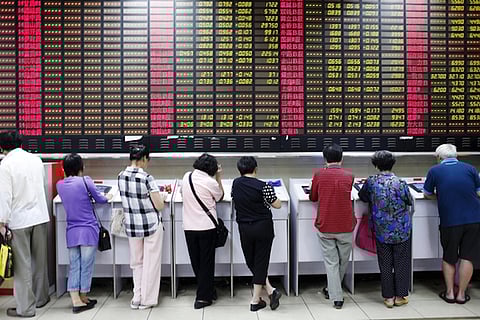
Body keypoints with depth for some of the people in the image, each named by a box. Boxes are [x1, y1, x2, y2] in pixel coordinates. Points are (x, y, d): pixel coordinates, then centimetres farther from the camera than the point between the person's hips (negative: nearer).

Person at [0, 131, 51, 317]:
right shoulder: (36, 159, 4)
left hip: (18, 220, -5)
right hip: (40, 216, 5)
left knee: (23, 264, 3)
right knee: (39, 260, 16)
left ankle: (26, 308, 10)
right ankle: (41, 298, 28)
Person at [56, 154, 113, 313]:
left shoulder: (59, 185, 3)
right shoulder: (85, 181, -10)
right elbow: (99, 199, 3)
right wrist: (108, 197, 24)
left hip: (71, 231, 5)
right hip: (88, 230, -4)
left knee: (74, 266, 8)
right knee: (86, 266, 5)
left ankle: (76, 301, 7)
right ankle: (83, 299, 15)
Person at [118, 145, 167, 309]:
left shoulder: (121, 176, -3)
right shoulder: (147, 178, -19)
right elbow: (159, 205, -16)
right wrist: (162, 196, 6)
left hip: (132, 226, 5)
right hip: (151, 225, -4)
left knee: (136, 262, 18)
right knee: (150, 263, 9)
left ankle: (137, 298, 22)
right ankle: (147, 300, 17)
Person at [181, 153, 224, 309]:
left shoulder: (186, 177, 1)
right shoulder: (211, 182, -14)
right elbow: (220, 197, 5)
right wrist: (218, 178, 11)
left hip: (189, 227, 5)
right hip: (207, 227, -4)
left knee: (196, 262, 16)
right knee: (206, 262, 8)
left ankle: (207, 290, 30)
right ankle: (202, 297, 13)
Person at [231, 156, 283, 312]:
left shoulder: (236, 184, 0)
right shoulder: (262, 186, -14)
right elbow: (277, 205, -8)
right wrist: (269, 192, 8)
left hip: (244, 229, 3)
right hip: (263, 227, -3)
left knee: (251, 262, 17)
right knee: (261, 262, 5)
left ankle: (270, 290, 11)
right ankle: (255, 301, 6)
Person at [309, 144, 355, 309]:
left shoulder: (319, 175, -6)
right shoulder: (349, 176, -4)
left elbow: (313, 197, 5)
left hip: (325, 226, 0)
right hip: (345, 226, 1)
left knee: (331, 262, 10)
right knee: (343, 261, 20)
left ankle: (336, 297, 11)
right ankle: (333, 289, 35)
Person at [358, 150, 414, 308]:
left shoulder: (371, 182, -10)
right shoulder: (401, 183, -13)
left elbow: (362, 197, 8)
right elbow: (410, 203, 2)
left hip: (382, 231, 1)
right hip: (402, 230, 0)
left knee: (385, 264, 11)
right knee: (401, 263, 13)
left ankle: (388, 297, 19)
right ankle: (400, 296, 22)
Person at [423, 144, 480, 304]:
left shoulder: (434, 171, 0)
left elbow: (427, 194, 9)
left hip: (449, 221, -1)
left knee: (449, 258, 16)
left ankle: (450, 293, 22)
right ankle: (461, 294, 16)